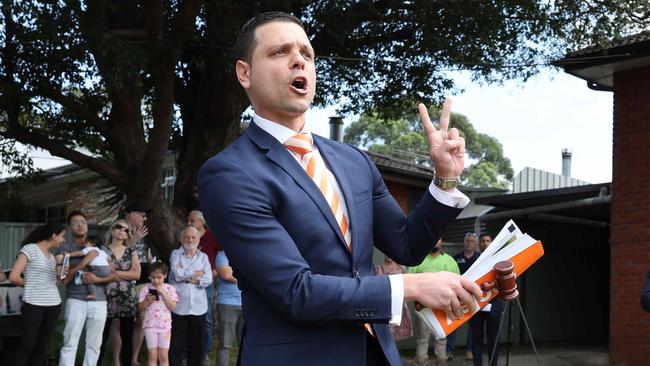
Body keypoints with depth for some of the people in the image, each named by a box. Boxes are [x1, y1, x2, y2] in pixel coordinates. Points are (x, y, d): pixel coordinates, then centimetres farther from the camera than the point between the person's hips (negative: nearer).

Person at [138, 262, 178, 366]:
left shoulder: (170, 288, 0)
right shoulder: (146, 289, 0)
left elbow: (172, 307, -8)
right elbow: (141, 308, 1)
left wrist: (163, 293, -14)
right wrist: (147, 300, -17)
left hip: (165, 325, 0)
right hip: (150, 325, 0)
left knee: (164, 356, 3)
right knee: (152, 355, 1)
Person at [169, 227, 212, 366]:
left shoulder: (203, 257, 10)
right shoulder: (175, 254, 6)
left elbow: (208, 280, -4)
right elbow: (177, 274, -12)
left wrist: (186, 276, -10)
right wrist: (196, 273, -3)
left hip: (198, 308, 2)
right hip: (179, 307, -2)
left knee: (197, 344, 8)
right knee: (176, 344, 2)